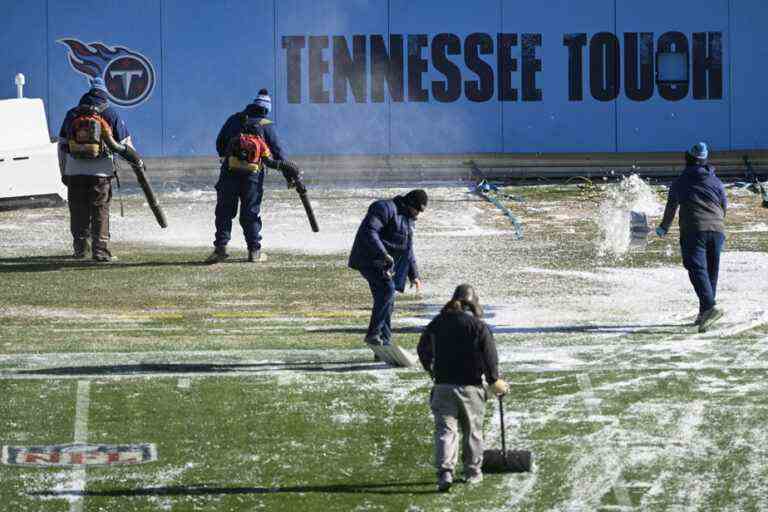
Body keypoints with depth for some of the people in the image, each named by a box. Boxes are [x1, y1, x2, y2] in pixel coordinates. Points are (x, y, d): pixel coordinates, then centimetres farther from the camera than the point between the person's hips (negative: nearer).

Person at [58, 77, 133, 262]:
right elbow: (125, 144, 4)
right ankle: (100, 250, -4)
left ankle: (80, 248, 12)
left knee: (78, 212, 11)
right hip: (101, 172, -2)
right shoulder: (110, 115, 1)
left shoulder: (72, 115, 8)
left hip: (74, 172, 2)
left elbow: (62, 146, 11)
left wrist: (63, 173, 18)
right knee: (100, 212, 3)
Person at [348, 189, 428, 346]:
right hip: (370, 260, -10)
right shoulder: (386, 208, -12)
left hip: (385, 264, 10)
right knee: (387, 289, -27)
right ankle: (373, 333, -27)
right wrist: (383, 254, -32)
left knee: (387, 302, 6)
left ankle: (385, 343, 11)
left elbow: (408, 251, 27)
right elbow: (369, 231, -25)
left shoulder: (408, 219, 20)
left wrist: (414, 275, 21)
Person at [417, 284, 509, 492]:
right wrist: (494, 381, 6)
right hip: (470, 386, -2)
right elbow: (490, 357, -9)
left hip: (443, 385, 2)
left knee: (445, 429, 0)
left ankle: (445, 471, -18)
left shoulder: (438, 323, 4)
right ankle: (473, 472, 22)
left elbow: (423, 349, 14)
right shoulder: (479, 326, -7)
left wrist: (431, 370, 32)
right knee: (472, 431, 14)